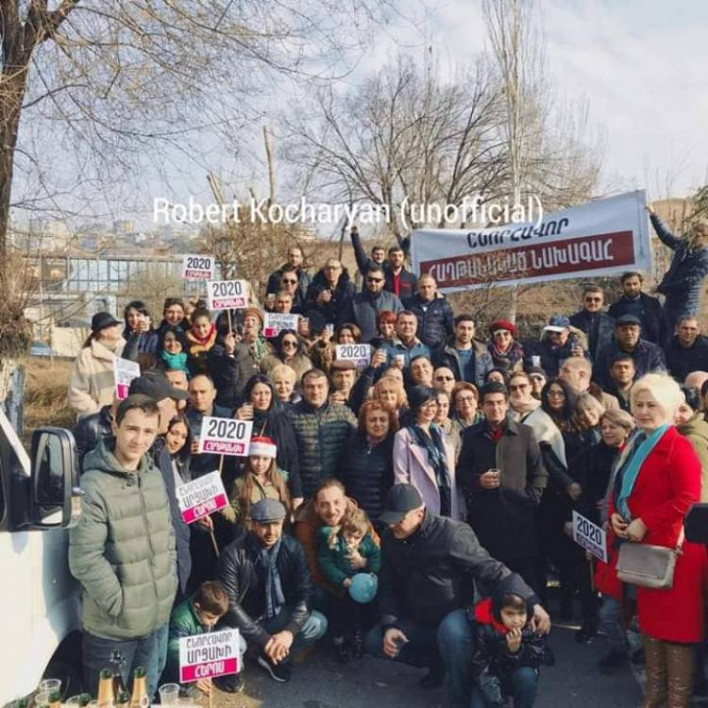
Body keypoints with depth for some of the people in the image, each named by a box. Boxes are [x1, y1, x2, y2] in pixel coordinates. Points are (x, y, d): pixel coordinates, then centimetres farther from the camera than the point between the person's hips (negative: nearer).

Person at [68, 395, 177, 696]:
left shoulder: (155, 477, 4)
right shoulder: (93, 485, -20)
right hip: (112, 625, -6)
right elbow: (84, 559, -22)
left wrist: (170, 581, 6)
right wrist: (120, 605, -16)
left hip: (158, 616, 6)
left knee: (147, 695, 23)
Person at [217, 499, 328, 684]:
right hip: (244, 621, -3)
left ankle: (276, 655, 5)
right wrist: (264, 639, -27)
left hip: (278, 617, 3)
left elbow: (304, 592, -12)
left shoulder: (293, 548, -12)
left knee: (318, 623, -19)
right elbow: (229, 604, -23)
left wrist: (290, 630, -28)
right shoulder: (233, 553, -21)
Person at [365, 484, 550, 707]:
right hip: (416, 620, 6)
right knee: (375, 642, -7)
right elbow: (388, 586, 5)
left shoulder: (451, 533, -25)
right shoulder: (390, 539, -6)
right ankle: (437, 662, 14)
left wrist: (531, 602, -34)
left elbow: (491, 569, -24)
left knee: (451, 631, -38)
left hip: (453, 616, -6)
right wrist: (389, 624, -9)